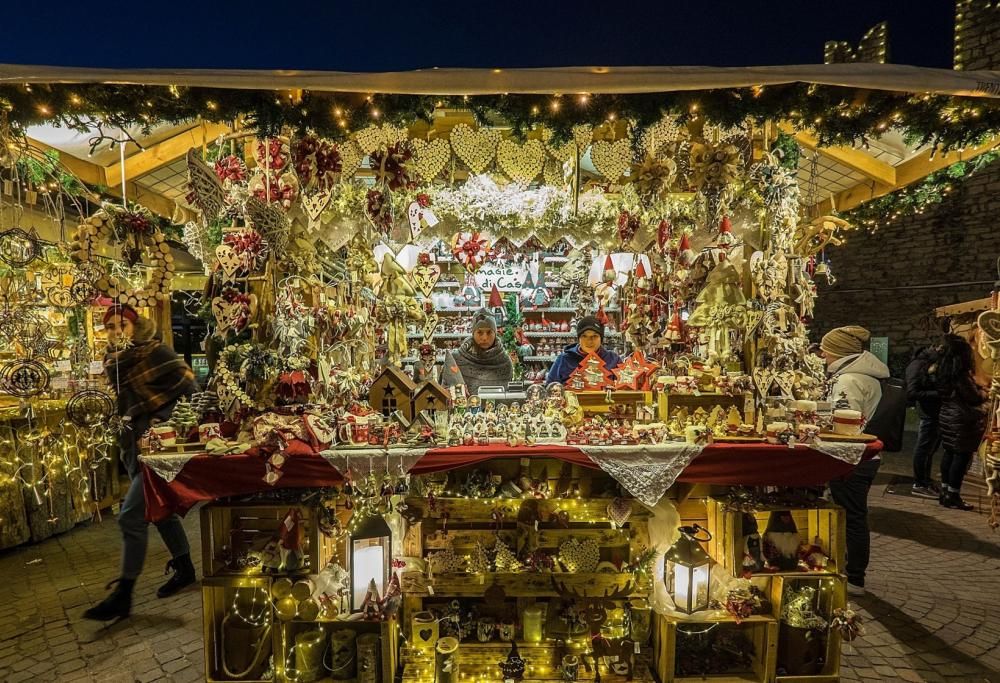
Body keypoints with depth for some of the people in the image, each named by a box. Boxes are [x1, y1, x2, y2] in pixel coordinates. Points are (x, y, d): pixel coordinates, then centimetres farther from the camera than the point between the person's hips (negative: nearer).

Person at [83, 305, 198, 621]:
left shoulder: (156, 351, -14)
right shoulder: (114, 362, 9)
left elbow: (187, 390, -18)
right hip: (136, 444, 8)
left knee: (130, 517, -7)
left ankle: (123, 596, 6)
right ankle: (184, 568, 33)